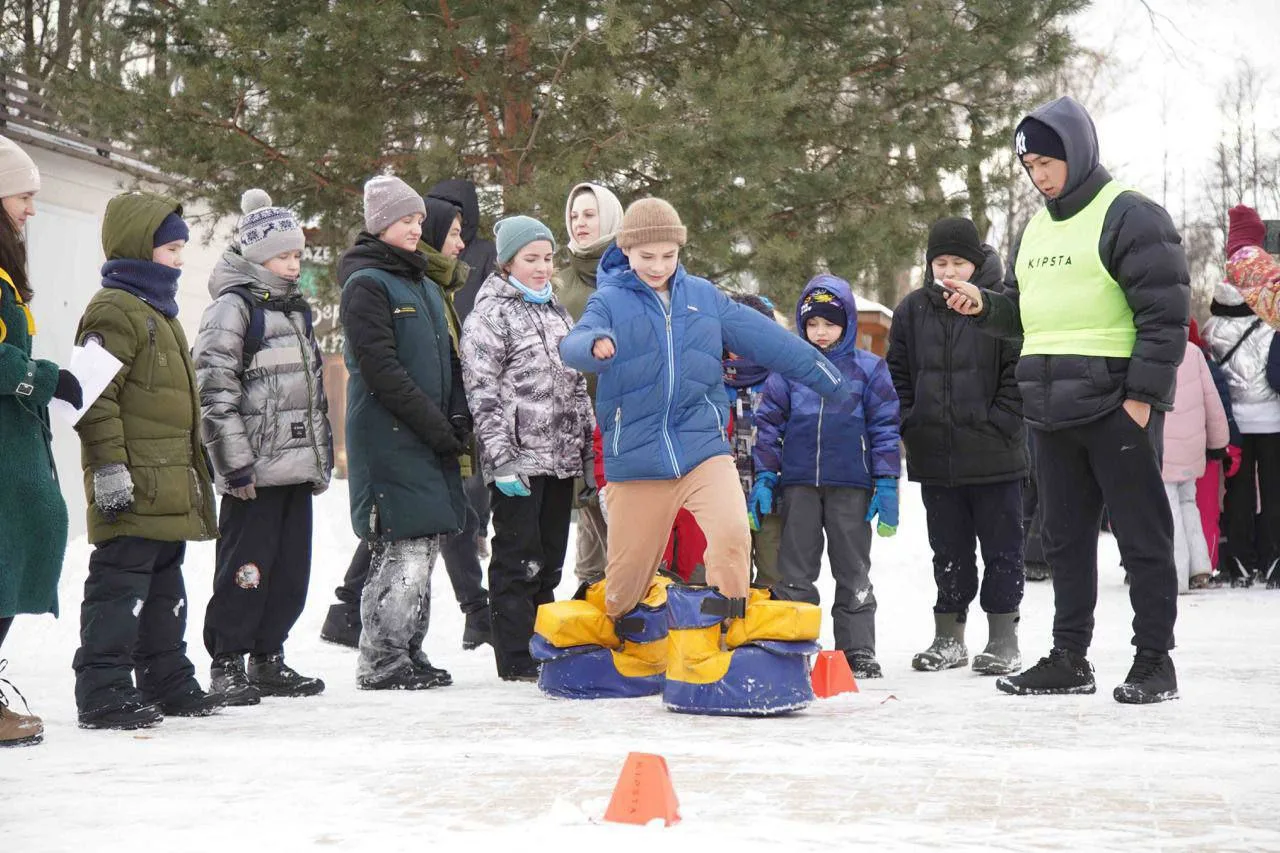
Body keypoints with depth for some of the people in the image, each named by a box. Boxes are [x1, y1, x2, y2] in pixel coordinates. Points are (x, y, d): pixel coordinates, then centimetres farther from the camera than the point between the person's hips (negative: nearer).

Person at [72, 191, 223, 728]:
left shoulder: (158, 311, 22)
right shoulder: (114, 311, -12)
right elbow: (96, 395, -20)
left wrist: (194, 470, 30)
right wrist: (109, 466, -25)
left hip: (169, 490, 10)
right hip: (133, 489, -10)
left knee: (164, 588, 17)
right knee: (119, 586, -8)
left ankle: (168, 683, 26)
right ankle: (103, 691, -5)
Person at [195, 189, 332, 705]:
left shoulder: (295, 310, 19)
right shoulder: (232, 309, -8)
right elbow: (215, 393, -15)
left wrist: (322, 458, 21)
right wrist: (235, 464, -18)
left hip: (297, 468, 8)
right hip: (255, 472, -8)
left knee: (291, 570, 10)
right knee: (245, 568, -4)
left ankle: (267, 658, 21)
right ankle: (227, 663, 6)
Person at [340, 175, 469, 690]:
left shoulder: (426, 287, 21)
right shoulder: (367, 284, -7)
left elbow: (447, 359, 22)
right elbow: (380, 368, -15)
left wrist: (458, 417, 4)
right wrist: (435, 425, -16)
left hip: (431, 439, 8)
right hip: (387, 436, -8)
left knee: (425, 546, 9)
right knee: (403, 549, -10)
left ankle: (409, 654, 18)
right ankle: (381, 663, -3)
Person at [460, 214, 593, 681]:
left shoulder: (558, 313, 19)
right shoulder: (489, 315, -5)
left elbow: (578, 387, 23)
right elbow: (482, 393, -11)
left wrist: (590, 450, 18)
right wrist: (502, 459, -17)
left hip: (561, 459, 7)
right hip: (520, 460, -7)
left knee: (549, 561, 11)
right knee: (518, 559, -3)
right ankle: (517, 660, 2)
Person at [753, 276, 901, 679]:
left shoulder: (869, 368, 3)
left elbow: (885, 427, 4)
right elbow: (769, 423, 9)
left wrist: (887, 485, -1)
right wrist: (764, 478, 3)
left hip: (851, 486, -1)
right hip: (798, 484, 1)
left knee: (853, 572, 7)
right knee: (794, 571, 6)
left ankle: (858, 650, 13)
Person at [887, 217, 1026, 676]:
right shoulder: (911, 310, 8)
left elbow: (1018, 373, -6)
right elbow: (898, 376, 14)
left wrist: (998, 425, -12)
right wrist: (909, 424, 3)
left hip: (993, 455, -4)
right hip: (934, 456, 4)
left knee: (1001, 548, 3)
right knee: (948, 549, 12)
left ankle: (1003, 640, 10)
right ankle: (949, 637, 20)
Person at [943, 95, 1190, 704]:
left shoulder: (1129, 216, -8)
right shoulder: (1036, 230, 17)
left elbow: (1165, 311, -12)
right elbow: (1023, 312, 25)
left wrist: (1144, 394, -16)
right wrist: (983, 307, 4)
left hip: (1115, 408, -8)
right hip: (1051, 413, 8)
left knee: (1142, 535, -2)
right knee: (1065, 538, 12)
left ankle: (1154, 661, 5)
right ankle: (1070, 657, 20)